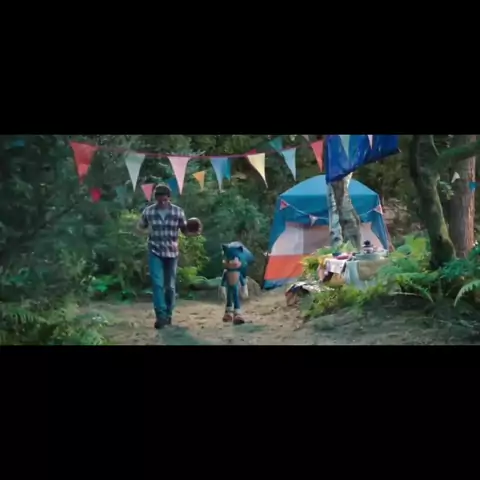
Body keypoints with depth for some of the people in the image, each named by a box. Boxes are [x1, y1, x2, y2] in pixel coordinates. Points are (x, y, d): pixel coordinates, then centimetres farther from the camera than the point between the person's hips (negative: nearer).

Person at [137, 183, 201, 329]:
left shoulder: (178, 212, -4)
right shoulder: (148, 211, -3)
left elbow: (185, 230, 2)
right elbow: (140, 227, 10)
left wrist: (195, 233, -18)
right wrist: (147, 231, -11)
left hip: (171, 253, 1)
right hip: (155, 252, -1)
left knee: (170, 286, 8)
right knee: (157, 284, -12)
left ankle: (168, 315, 23)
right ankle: (160, 315, -12)